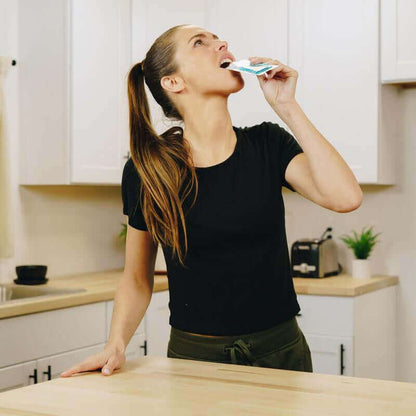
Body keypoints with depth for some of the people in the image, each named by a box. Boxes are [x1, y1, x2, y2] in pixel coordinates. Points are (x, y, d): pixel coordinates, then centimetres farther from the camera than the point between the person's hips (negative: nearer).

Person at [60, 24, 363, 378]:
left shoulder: (267, 145, -4)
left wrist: (286, 107, -17)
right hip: (194, 356, -1)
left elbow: (345, 197, -19)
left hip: (279, 352, 2)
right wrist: (116, 345, -16)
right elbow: (137, 280, 2)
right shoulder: (147, 171, -7)